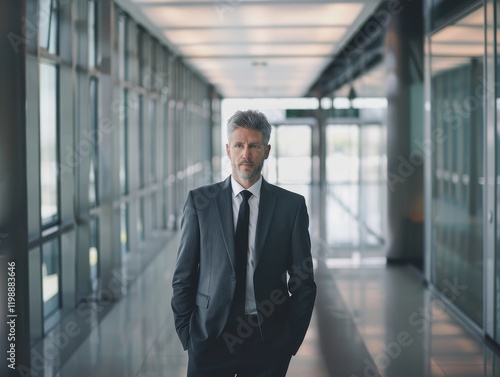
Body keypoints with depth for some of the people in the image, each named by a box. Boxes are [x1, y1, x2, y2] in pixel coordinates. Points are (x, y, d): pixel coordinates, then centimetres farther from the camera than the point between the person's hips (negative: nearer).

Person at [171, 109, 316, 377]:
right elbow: (183, 276, 3)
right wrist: (186, 334, -1)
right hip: (210, 335, 0)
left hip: (268, 339, 0)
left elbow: (303, 282, 3)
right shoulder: (200, 201, 0)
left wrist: (291, 339, 0)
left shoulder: (291, 205, 0)